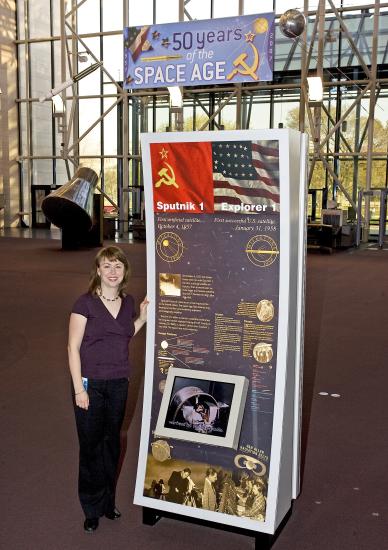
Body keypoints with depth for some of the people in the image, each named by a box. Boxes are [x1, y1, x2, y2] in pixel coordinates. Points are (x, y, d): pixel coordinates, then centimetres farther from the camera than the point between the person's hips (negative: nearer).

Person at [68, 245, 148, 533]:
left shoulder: (128, 302, 4)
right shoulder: (85, 303, -11)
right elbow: (73, 347, -11)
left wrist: (143, 318, 4)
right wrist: (79, 388, -14)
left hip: (119, 384, 5)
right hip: (90, 384, -4)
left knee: (112, 443, 15)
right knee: (91, 445, 5)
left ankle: (108, 501, 32)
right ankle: (93, 509, 22)